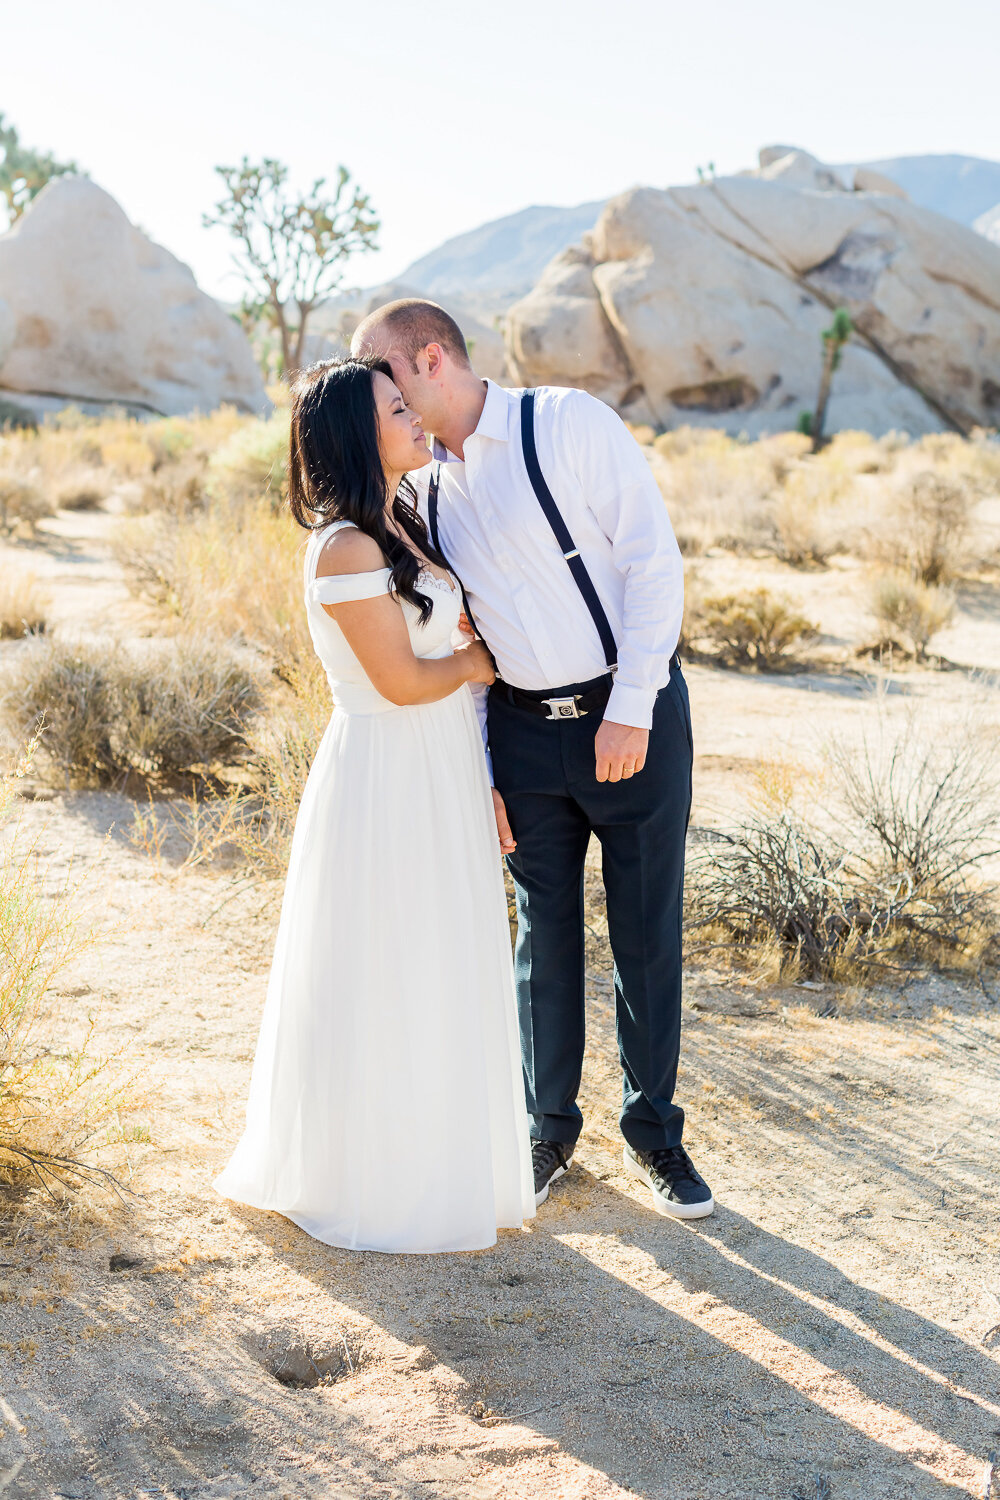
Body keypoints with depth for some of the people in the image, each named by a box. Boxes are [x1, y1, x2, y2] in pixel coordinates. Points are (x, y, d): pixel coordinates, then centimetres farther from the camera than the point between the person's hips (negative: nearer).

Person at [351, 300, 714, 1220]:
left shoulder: (569, 422, -10)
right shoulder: (428, 494, 8)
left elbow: (654, 559, -14)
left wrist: (629, 710, -18)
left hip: (632, 717, -4)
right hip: (522, 731, 4)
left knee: (648, 933, 5)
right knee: (545, 936, 10)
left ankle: (653, 1134, 23)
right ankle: (549, 1128, 27)